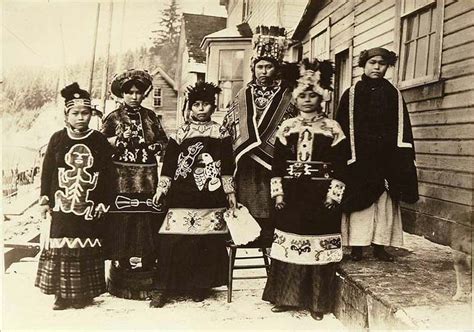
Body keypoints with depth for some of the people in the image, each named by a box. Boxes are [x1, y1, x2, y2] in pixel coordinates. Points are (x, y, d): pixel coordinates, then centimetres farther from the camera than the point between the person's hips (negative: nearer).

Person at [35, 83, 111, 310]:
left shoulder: (100, 141, -1)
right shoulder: (57, 139, 2)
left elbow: (106, 174, 1)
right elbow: (47, 171, 6)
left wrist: (103, 203, -2)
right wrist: (45, 200, 3)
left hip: (90, 208, 0)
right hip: (62, 205, 1)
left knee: (87, 250, 5)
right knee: (61, 249, 2)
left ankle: (84, 293, 19)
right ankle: (62, 294, 15)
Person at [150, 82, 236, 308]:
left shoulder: (221, 134, 9)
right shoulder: (181, 133, 9)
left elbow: (227, 166, 10)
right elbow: (168, 163, 7)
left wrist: (230, 192, 7)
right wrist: (162, 188, 0)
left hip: (212, 198, 1)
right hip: (183, 196, 0)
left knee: (209, 243, 2)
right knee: (172, 240, -6)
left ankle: (200, 286, 19)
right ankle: (163, 288, 4)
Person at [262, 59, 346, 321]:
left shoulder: (332, 128, 3)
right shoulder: (287, 127, 9)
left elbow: (339, 165, 0)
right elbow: (277, 162, 7)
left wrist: (333, 195, -7)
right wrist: (278, 192, 0)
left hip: (320, 195, -2)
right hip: (291, 194, 2)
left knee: (319, 247, 1)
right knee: (287, 245, 5)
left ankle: (317, 302, 14)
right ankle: (285, 297, 19)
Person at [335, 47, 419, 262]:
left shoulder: (394, 94, 10)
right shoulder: (351, 94, 4)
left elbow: (402, 128, 6)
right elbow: (344, 127, -2)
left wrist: (403, 160, -3)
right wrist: (347, 157, -10)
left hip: (386, 158, 2)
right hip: (360, 157, -2)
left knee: (385, 200, 4)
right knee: (361, 201, -1)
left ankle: (380, 244, 14)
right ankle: (357, 246, 8)